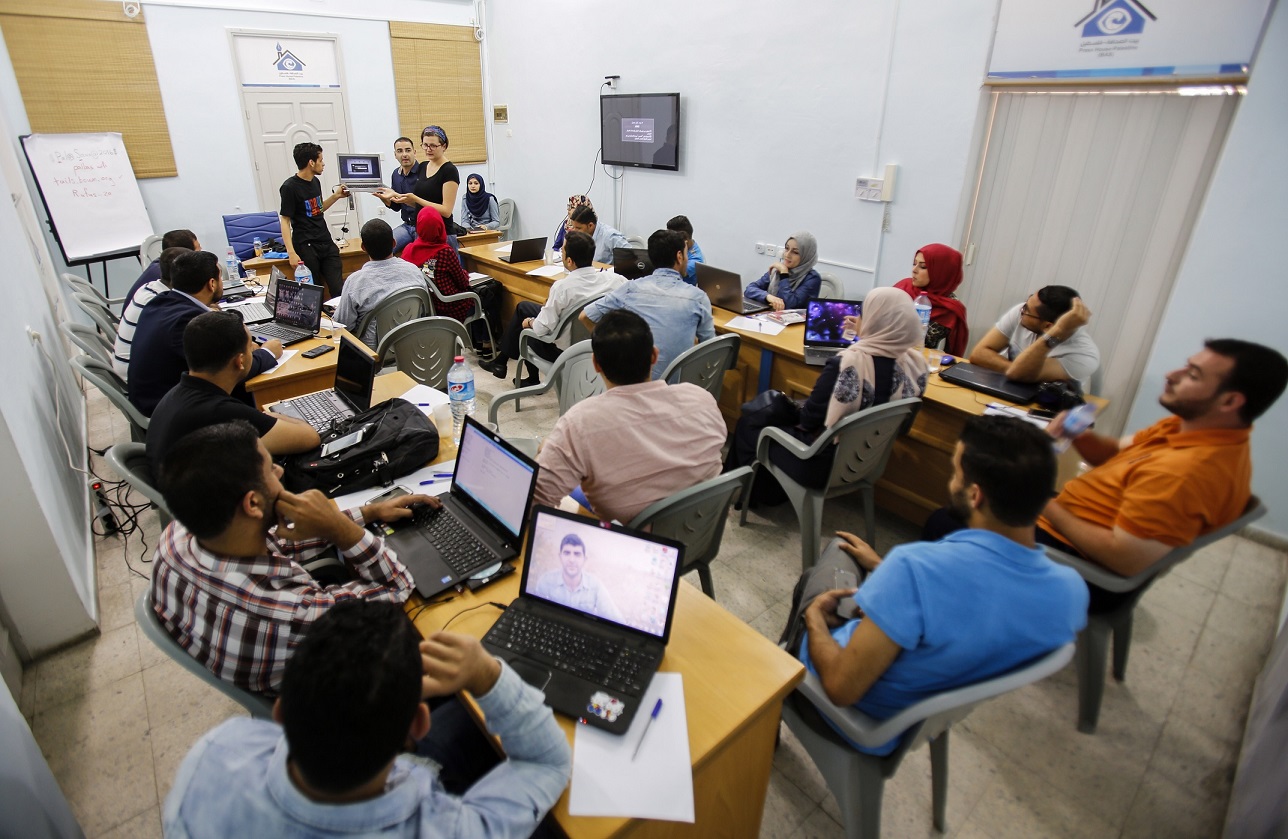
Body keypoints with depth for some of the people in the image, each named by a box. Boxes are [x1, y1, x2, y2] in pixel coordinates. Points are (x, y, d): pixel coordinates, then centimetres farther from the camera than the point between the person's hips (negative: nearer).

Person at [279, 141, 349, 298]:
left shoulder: (315, 181, 14)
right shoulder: (290, 187, -8)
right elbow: (285, 221, -10)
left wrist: (336, 196, 16)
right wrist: (291, 253, -19)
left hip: (326, 243, 6)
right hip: (306, 247, -6)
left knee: (339, 289, -5)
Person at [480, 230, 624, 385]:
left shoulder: (562, 287, -28)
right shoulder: (613, 278, -16)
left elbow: (542, 328, -23)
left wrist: (529, 323, 0)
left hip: (564, 349, -6)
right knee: (524, 306, 22)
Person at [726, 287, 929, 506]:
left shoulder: (847, 363, -32)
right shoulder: (917, 362, -13)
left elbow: (810, 418, -21)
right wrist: (864, 336, 12)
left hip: (825, 463, -7)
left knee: (749, 423, 15)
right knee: (775, 409, 26)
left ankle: (756, 492, 37)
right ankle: (773, 489, 40)